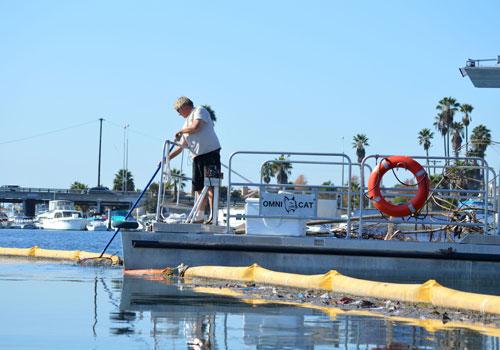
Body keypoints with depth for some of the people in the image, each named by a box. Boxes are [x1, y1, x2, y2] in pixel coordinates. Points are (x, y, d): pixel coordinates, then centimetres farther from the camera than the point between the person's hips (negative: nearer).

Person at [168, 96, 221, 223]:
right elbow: (181, 146, 26)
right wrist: (168, 157, 20)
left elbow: (196, 127, -17)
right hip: (197, 156, 8)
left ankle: (213, 216, -16)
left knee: (210, 185, -12)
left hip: (211, 152, -8)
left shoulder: (199, 111, 2)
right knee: (199, 188, 7)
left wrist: (181, 131, 0)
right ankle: (199, 217, 10)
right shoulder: (187, 122, 25)